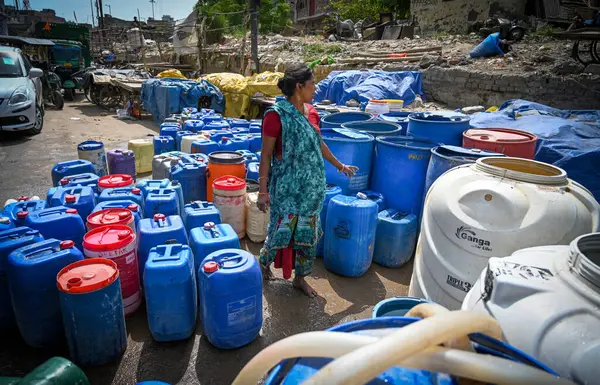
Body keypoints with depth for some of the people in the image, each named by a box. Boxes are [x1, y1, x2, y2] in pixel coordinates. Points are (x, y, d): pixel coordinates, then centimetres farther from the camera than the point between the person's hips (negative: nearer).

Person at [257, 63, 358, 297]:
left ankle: (300, 278, 30)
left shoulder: (310, 111, 4)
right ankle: (263, 262, 37)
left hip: (313, 185, 6)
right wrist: (263, 191, -15)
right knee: (282, 230, 6)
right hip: (287, 186, -6)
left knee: (308, 232, 13)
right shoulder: (276, 115, -15)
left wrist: (339, 166, 27)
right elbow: (265, 155, -13)